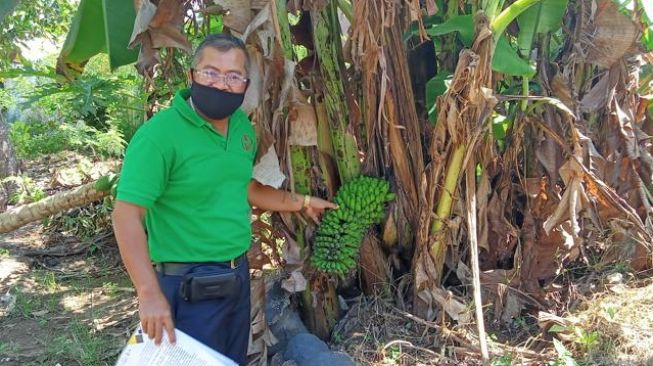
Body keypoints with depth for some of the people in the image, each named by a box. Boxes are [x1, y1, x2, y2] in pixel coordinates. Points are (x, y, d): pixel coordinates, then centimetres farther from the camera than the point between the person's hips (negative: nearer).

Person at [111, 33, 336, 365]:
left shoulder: (243, 127, 4)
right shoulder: (160, 134, -20)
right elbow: (126, 215, -24)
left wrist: (302, 203, 25)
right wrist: (150, 294, -30)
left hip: (237, 273, 8)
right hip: (189, 284, -8)